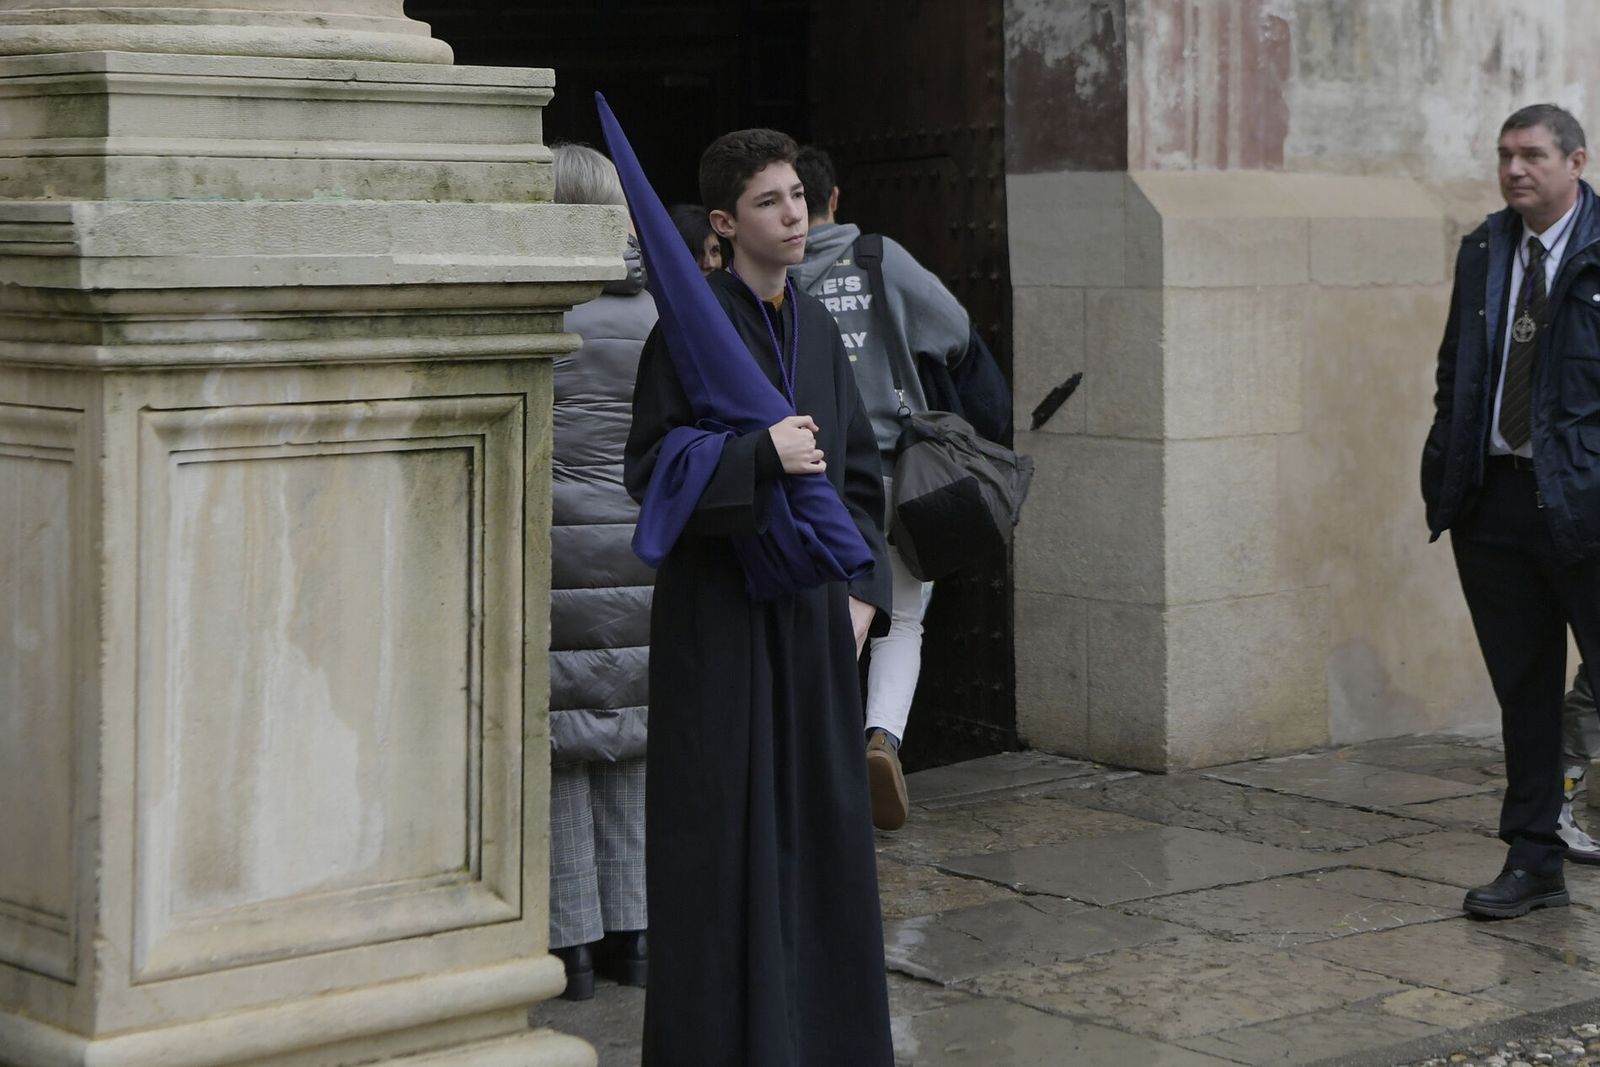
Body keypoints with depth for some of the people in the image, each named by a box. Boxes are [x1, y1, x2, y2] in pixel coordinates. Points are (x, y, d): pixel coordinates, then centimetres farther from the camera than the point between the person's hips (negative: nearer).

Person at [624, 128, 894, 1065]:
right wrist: (760, 454, -25)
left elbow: (858, 468, 14)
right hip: (721, 610, -6)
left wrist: (860, 591, 5)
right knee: (725, 822, -1)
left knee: (818, 816, 10)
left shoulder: (816, 326, 10)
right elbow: (651, 466, -13)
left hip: (811, 606, 6)